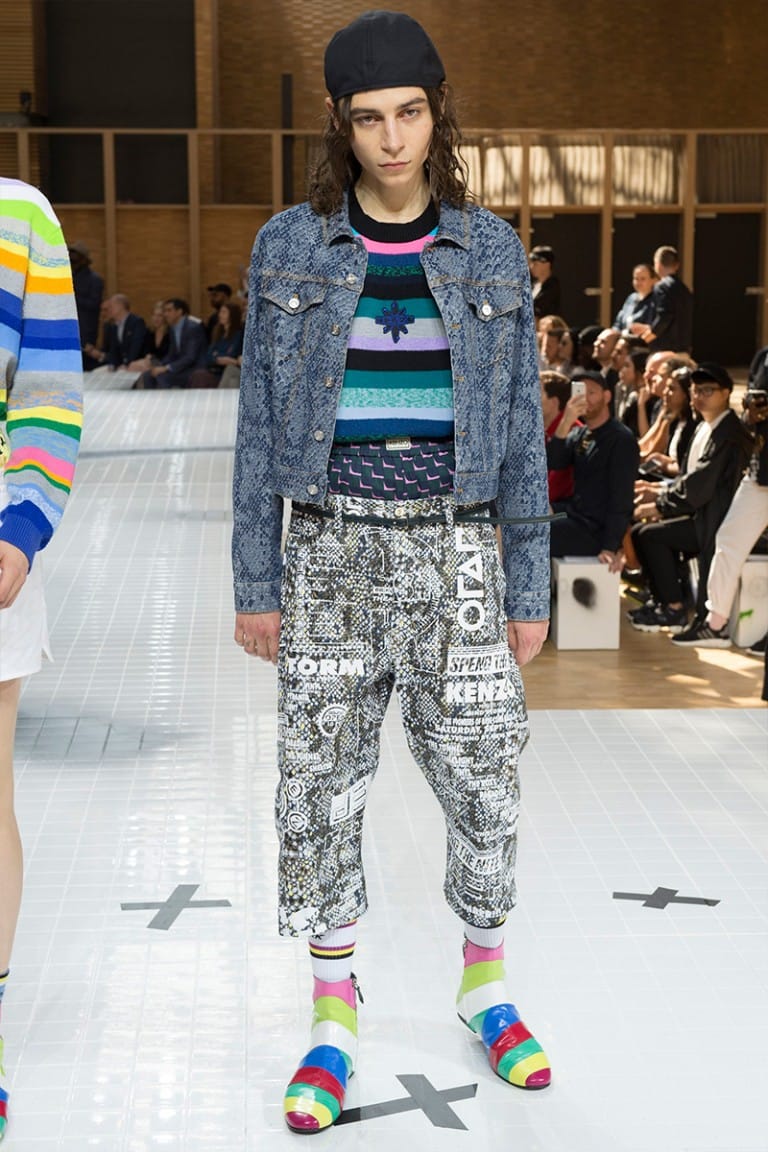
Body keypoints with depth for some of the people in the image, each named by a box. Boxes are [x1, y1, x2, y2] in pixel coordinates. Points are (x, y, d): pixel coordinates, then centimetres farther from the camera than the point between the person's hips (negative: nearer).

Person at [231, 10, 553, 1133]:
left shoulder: (490, 251, 1)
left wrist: (530, 588, 1)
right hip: (334, 552, 0)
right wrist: (254, 580, -2)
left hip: (454, 553, 1)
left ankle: (484, 984, 30)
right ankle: (333, 1019, 21)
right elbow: (263, 422, 2)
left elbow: (517, 428, 3)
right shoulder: (290, 248, 0)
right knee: (321, 788, 3)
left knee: (483, 781, 5)